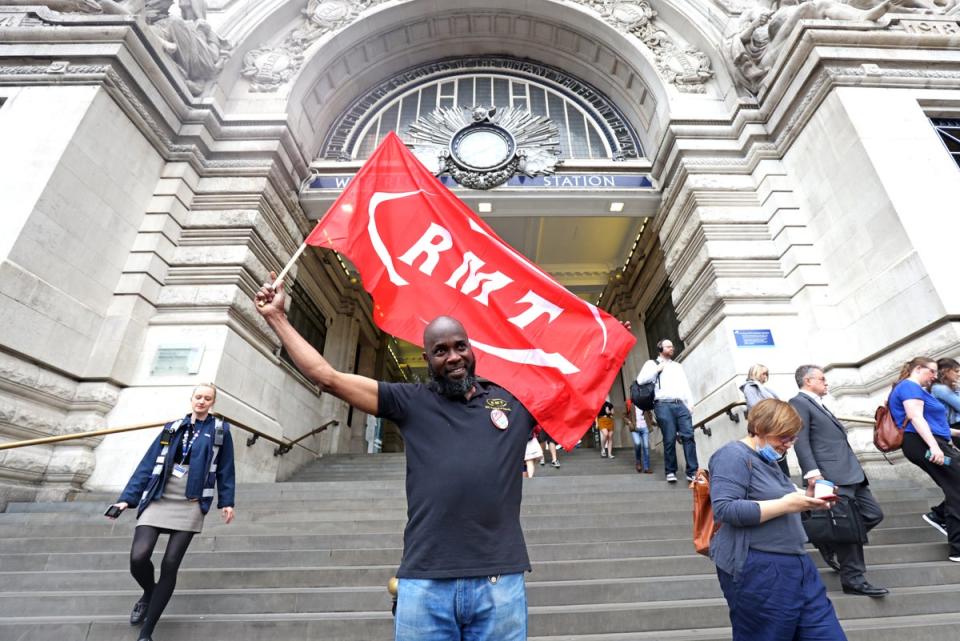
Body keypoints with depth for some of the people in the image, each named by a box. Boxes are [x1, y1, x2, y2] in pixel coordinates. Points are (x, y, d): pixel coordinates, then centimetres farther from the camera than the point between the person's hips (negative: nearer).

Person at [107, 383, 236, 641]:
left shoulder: (220, 430, 4)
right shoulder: (172, 428, 10)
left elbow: (225, 469, 4)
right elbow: (148, 464, 9)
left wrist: (226, 501, -1)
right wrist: (127, 497, 3)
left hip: (190, 506, -2)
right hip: (158, 500, 2)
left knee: (170, 566, -3)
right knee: (138, 557, -12)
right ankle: (149, 593, 24)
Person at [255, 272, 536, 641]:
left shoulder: (514, 399, 7)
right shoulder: (410, 402, 5)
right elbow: (325, 376, 5)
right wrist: (277, 318, 8)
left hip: (499, 582, 1)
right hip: (425, 583, 0)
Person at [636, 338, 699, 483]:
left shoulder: (678, 366, 26)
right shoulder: (652, 363, 13)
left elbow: (686, 386, 20)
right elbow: (640, 380, -1)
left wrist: (690, 405, 8)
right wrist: (657, 370, -3)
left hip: (681, 405, 4)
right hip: (664, 405, -4)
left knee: (688, 436, -9)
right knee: (670, 439, -7)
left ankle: (692, 472, -7)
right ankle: (670, 472, 5)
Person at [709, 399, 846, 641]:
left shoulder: (767, 460, 15)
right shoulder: (733, 455, -16)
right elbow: (725, 509, -25)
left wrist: (805, 500, 5)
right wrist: (785, 505, -21)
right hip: (758, 571, -9)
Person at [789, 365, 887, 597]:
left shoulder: (818, 405, 23)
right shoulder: (799, 403, -9)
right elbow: (800, 441, -17)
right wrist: (812, 472, -24)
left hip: (850, 473, 10)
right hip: (832, 476, -10)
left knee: (874, 514, 11)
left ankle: (831, 544, 23)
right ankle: (853, 580, 7)